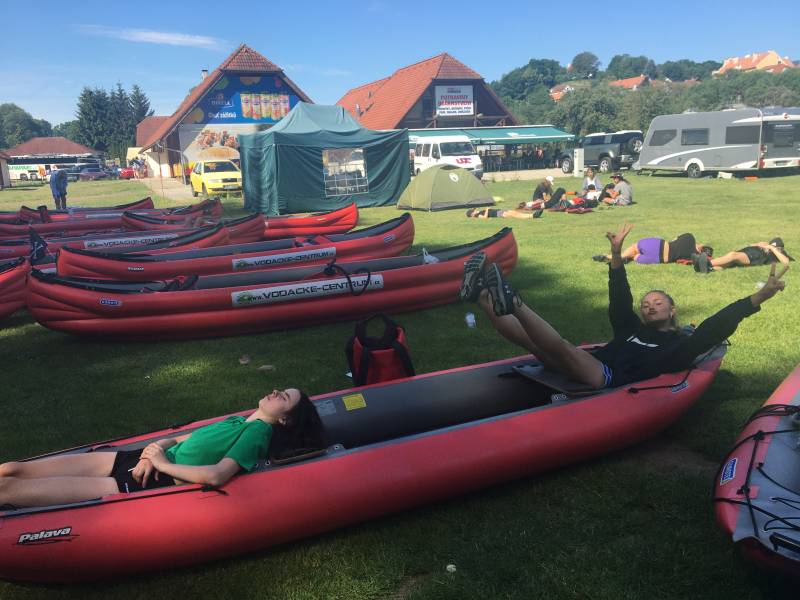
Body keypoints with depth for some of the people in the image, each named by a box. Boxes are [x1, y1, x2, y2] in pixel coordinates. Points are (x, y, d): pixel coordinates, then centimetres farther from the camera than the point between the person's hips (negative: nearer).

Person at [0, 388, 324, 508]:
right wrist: (158, 445, -4)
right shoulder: (241, 420, 14)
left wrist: (163, 464, -14)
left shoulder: (256, 433, -11)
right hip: (143, 461, 8)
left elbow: (216, 476, -26)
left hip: (145, 483, -8)